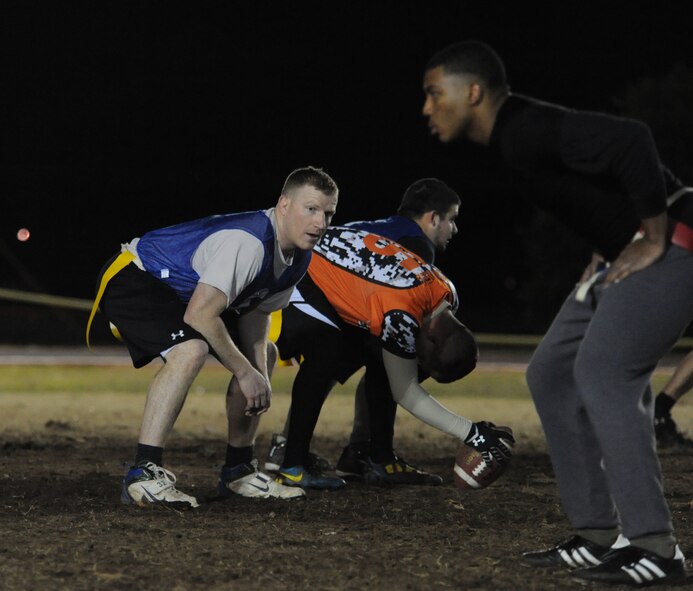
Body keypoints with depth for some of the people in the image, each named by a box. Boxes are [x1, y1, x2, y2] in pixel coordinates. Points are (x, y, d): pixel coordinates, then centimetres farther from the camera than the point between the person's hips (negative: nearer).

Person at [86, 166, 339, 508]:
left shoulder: (299, 257, -1)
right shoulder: (249, 242, -33)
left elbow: (256, 312, 8)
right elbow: (199, 314, -34)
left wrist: (261, 377, -8)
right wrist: (245, 372, -24)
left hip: (180, 294, 11)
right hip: (133, 278, -11)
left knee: (264, 355, 15)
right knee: (191, 350, -36)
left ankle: (238, 470, 22)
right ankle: (143, 474, -34)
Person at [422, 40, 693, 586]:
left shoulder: (530, 131, -22)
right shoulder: (508, 139, 11)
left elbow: (630, 140, -34)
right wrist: (608, 249, 14)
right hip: (625, 255, 11)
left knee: (602, 372, -21)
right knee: (552, 373, 8)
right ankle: (599, 535, 10)